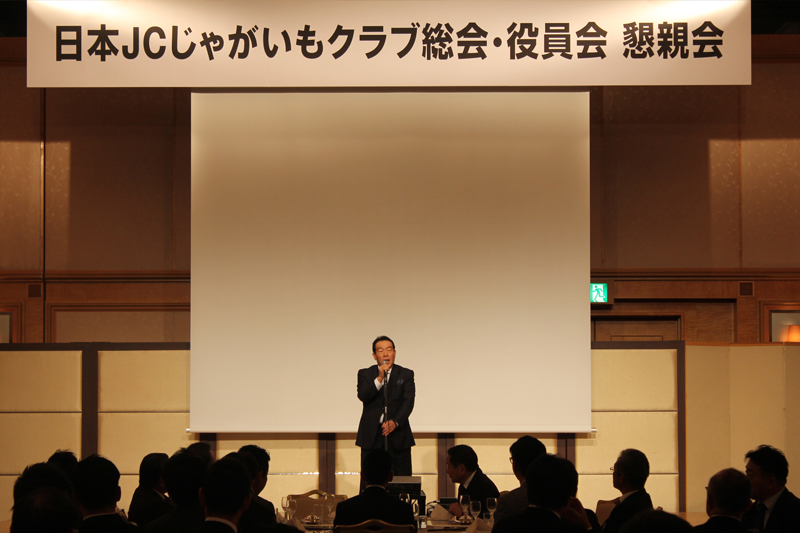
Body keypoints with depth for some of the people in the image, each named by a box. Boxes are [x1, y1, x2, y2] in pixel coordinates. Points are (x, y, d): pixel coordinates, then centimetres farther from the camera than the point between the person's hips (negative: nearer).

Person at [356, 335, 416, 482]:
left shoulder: (406, 374, 9)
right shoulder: (365, 374, 9)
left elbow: (408, 402, -2)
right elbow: (363, 396, -8)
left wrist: (395, 422, -16)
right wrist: (379, 379, -19)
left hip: (398, 434, 0)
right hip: (371, 436, 0)